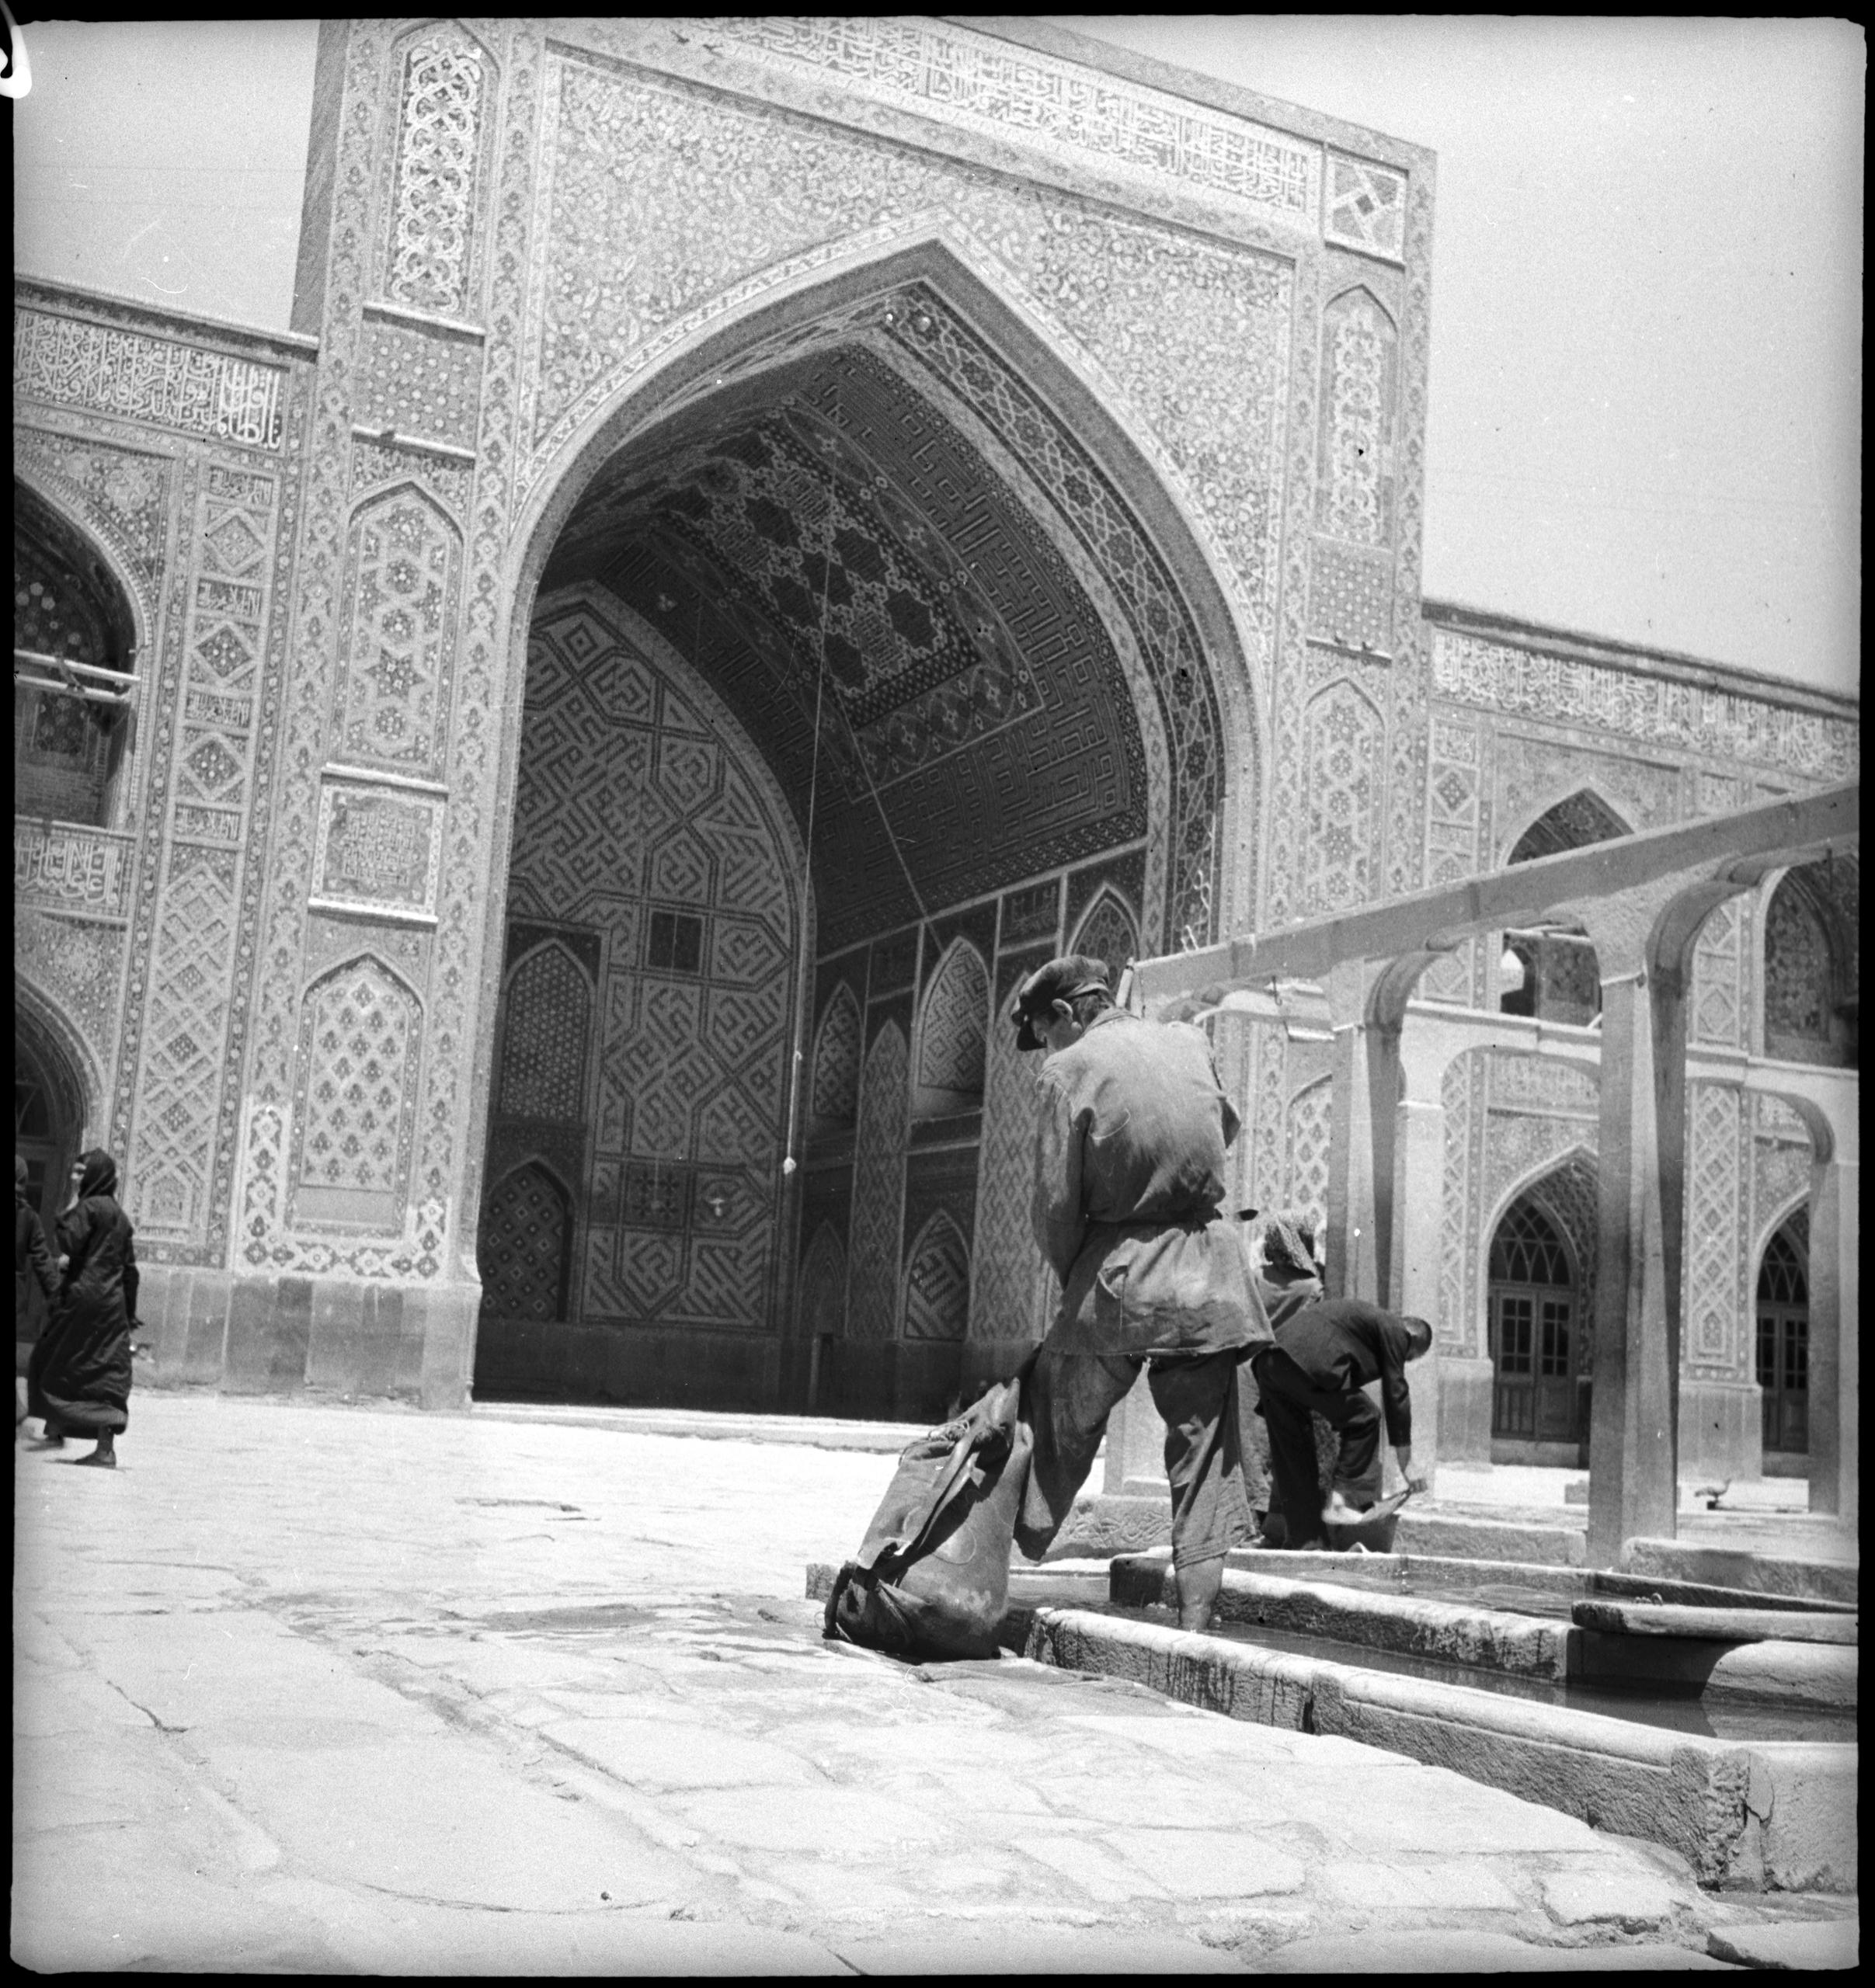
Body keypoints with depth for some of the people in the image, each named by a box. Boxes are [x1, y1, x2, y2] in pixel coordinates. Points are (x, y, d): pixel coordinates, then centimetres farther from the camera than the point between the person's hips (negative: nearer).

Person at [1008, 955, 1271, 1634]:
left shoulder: (1069, 1071, -7)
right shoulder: (1191, 1043, 7)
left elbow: (1056, 1204, -8)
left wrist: (1073, 1281, 7)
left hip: (1119, 1274, -3)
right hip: (1210, 1271, 4)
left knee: (1059, 1426, 14)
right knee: (1204, 1450, 6)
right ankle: (1195, 1622, 5)